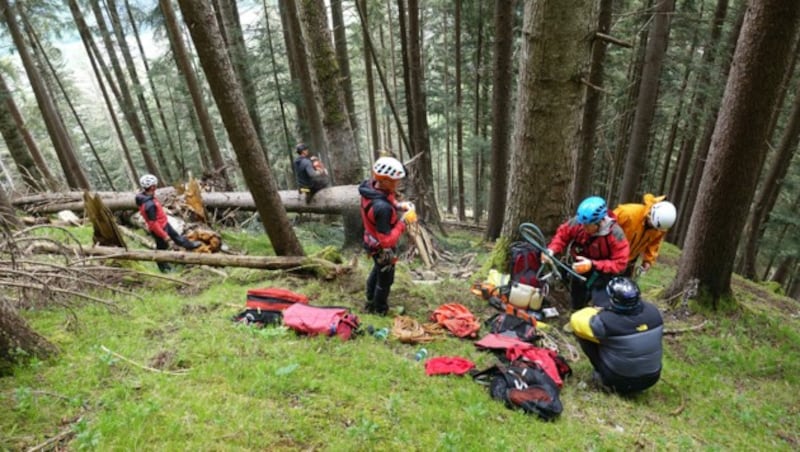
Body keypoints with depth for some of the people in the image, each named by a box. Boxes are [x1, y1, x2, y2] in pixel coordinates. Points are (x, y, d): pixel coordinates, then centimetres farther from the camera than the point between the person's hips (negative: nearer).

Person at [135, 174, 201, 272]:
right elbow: (153, 224, -31)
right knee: (162, 247, 15)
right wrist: (164, 235, -21)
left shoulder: (144, 195, -11)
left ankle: (189, 245, 53)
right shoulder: (149, 205, -39)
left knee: (175, 235, 29)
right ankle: (163, 267, 38)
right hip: (158, 228, -8)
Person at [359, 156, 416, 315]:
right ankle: (380, 310, 44)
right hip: (382, 248, -9)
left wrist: (399, 206, -9)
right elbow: (387, 241, -36)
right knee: (385, 279, 18)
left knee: (377, 270, 34)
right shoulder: (382, 208, -42)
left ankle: (371, 301, 58)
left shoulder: (370, 185, -16)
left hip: (372, 240, 9)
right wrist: (404, 221, -30)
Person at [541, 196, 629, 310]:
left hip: (602, 275, -3)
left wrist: (593, 265, -40)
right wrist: (551, 250, -27)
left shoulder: (616, 235, -30)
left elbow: (619, 264, -28)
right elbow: (562, 234, -7)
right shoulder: (577, 222, -24)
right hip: (580, 272, 3)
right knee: (577, 306, 23)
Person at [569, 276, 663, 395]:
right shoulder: (653, 311, -15)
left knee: (580, 331, -2)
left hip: (619, 382, -5)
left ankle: (604, 377, 9)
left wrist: (599, 312, 2)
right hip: (652, 378, 5)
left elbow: (575, 320, -15)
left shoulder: (607, 321, -32)